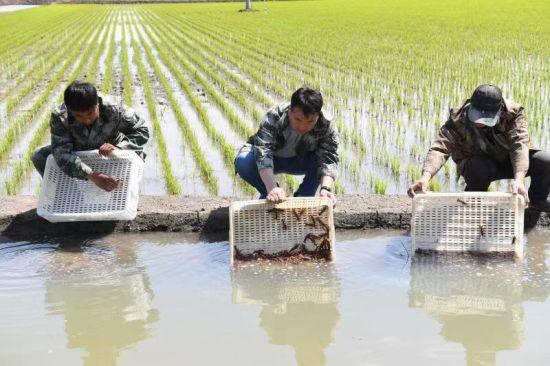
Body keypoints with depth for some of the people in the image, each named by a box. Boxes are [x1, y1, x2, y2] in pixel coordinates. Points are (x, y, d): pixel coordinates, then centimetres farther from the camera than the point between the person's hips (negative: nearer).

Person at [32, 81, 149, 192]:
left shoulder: (114, 110, -32)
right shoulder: (59, 117, -32)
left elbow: (142, 131, -23)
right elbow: (62, 154, -41)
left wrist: (118, 148, -42)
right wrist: (91, 175, -55)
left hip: (108, 154, 0)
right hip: (78, 155, 0)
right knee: (39, 157, -19)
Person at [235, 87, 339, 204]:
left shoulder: (327, 128, -27)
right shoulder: (274, 117, -33)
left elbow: (329, 160, -35)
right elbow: (263, 152, -43)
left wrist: (325, 189, -55)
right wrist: (272, 188, -58)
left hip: (299, 161, 1)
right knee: (243, 161, -32)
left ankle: (303, 197, -9)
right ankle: (270, 197, -9)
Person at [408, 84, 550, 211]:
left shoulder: (513, 113, -25)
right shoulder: (458, 118, -27)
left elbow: (520, 145, -37)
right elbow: (440, 147, -38)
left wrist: (518, 179, -54)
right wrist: (425, 177, -57)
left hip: (508, 161, 2)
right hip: (479, 164, -2)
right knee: (478, 167, -39)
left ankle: (537, 199, 10)